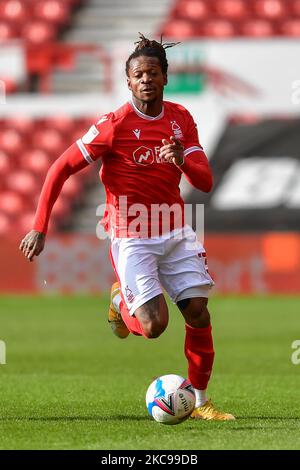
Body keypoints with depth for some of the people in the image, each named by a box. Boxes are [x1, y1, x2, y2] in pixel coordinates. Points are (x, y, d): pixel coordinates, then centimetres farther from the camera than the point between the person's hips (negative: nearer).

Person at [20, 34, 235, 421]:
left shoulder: (181, 119, 2)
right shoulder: (114, 125, -13)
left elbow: (205, 182, -1)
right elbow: (61, 169, -9)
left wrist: (182, 159, -24)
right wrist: (39, 228, -13)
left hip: (176, 233, 5)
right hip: (132, 238, -5)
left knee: (199, 314, -3)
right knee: (154, 325, -15)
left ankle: (199, 401, 13)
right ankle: (121, 300, 21)